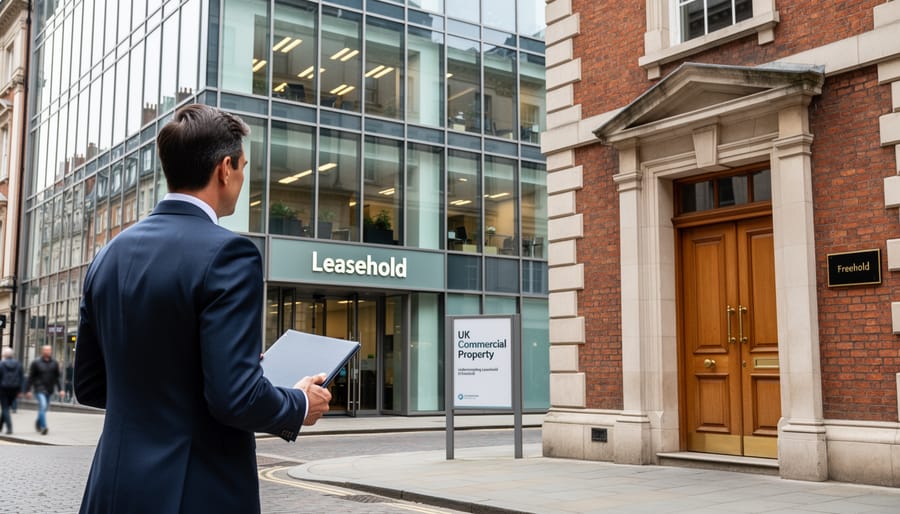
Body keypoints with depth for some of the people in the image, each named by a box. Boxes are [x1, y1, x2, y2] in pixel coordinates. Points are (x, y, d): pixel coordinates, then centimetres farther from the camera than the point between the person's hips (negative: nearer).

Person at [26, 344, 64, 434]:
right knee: (43, 406, -19)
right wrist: (28, 390, -5)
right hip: (39, 389, -4)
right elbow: (30, 377, -1)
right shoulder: (36, 362, -3)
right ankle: (43, 427, -21)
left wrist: (61, 389, -2)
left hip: (50, 390, 4)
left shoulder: (54, 363, 6)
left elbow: (58, 377, 6)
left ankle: (38, 423, 38)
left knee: (44, 408, 14)